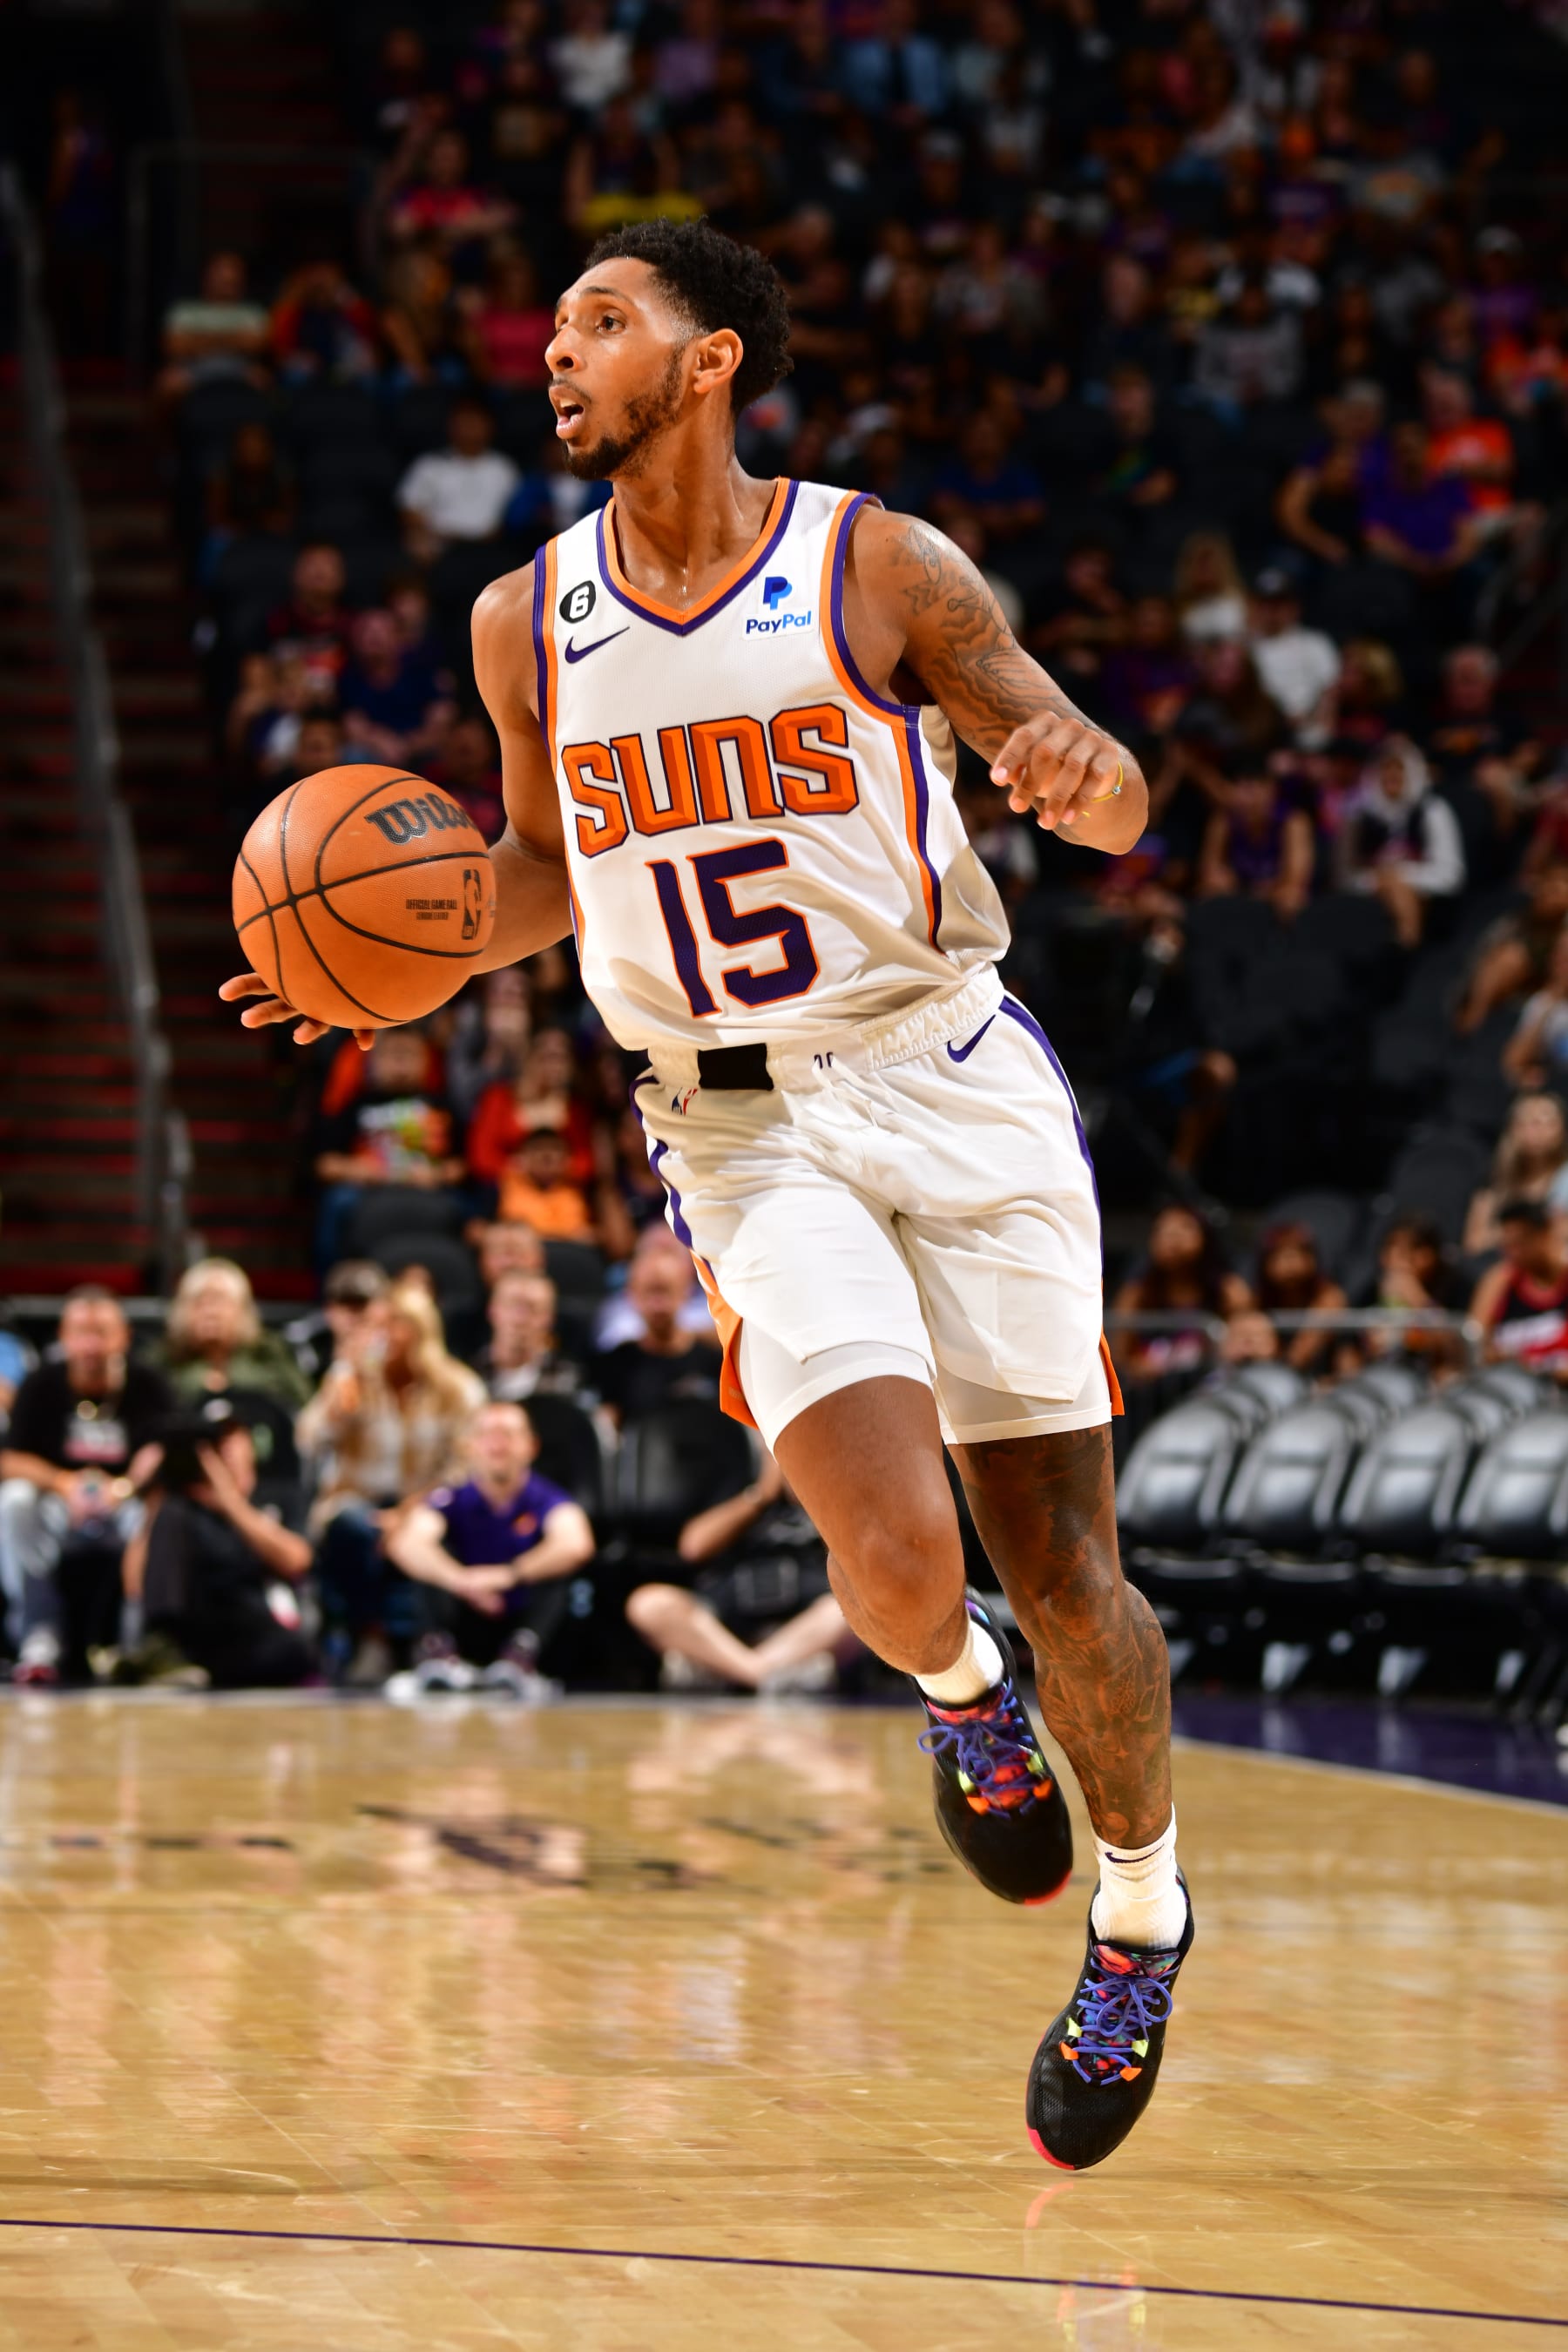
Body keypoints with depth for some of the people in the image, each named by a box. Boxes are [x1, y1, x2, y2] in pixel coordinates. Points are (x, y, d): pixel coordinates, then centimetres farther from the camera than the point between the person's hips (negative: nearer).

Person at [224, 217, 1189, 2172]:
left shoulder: (880, 569, -4)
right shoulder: (526, 625, 4)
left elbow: (1110, 800, 1)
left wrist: (1077, 769, -23)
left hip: (949, 1078, -1)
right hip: (746, 1133, 1)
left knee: (1061, 1576, 0)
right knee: (894, 1561, -20)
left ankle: (1142, 1918, 27)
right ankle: (955, 1689, 18)